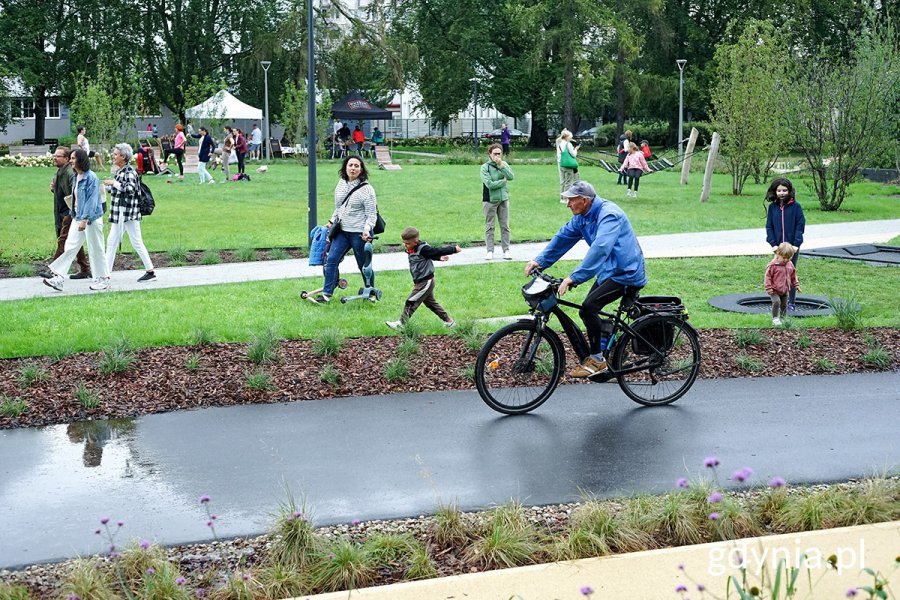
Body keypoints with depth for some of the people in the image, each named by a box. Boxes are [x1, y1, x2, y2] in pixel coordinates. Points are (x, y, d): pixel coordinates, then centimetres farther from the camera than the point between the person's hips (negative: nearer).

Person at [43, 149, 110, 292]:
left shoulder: (91, 178, -15)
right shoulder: (75, 177, 12)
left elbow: (92, 200, -20)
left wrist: (85, 219, -23)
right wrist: (74, 215, 17)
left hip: (91, 219, -8)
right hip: (78, 218, 8)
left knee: (96, 249, 2)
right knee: (70, 247, 2)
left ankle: (103, 279, 14)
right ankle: (59, 279, -1)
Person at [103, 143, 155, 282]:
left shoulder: (130, 172, -14)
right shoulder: (119, 172, 13)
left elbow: (131, 189, -28)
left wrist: (114, 183, -22)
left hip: (129, 213, -10)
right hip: (119, 213, 10)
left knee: (136, 242, -4)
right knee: (111, 242, 10)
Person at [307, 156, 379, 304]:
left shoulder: (366, 189, -11)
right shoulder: (341, 184, 7)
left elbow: (372, 214, -11)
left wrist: (367, 229, -24)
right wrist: (332, 222, 19)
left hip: (359, 233, -5)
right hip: (342, 231, 5)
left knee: (364, 265, 7)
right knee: (331, 259, -5)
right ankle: (327, 294, -2)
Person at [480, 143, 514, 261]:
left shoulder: (504, 164, 5)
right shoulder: (485, 167, -6)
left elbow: (511, 177, -10)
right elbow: (490, 184, -16)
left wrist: (501, 165, -15)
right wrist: (504, 181, -7)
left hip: (504, 199, 3)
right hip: (490, 199, -3)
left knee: (505, 226, 4)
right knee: (489, 227, 1)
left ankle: (506, 250, 9)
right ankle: (490, 251, 5)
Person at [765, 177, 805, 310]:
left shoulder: (795, 206, -5)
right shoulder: (772, 207, 2)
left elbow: (800, 225, -6)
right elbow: (769, 227, 4)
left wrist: (796, 244, -13)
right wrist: (773, 243, -6)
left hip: (792, 246, -2)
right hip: (778, 247, 2)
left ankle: (791, 303, 14)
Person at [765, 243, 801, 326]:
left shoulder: (790, 265, 4)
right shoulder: (773, 265, -16)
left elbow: (793, 276, 18)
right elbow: (768, 276, -13)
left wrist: (796, 285, 16)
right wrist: (768, 288, -17)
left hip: (785, 290, 6)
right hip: (775, 290, -6)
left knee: (784, 305, 13)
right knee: (776, 302, -23)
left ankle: (782, 318, 30)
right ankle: (775, 319, -13)